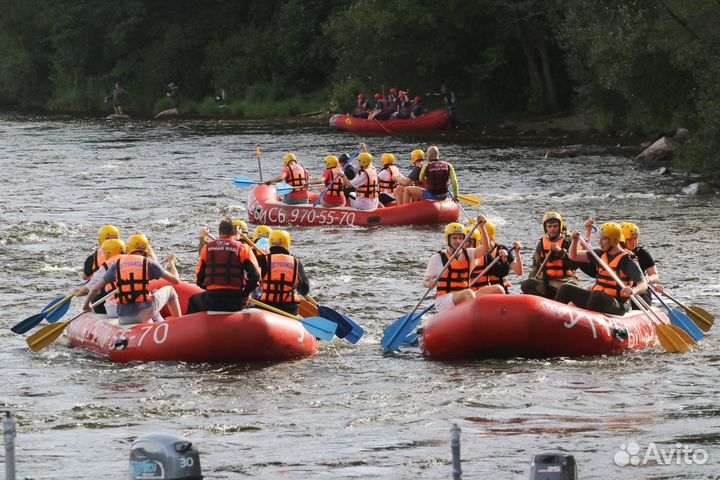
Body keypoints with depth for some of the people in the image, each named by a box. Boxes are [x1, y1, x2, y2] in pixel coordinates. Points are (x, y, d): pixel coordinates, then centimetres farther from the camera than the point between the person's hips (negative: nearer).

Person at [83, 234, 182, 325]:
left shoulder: (117, 265, 11)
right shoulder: (148, 263, 3)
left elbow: (95, 289, 14)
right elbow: (175, 280, 9)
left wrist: (87, 303, 33)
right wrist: (171, 262, 29)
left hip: (123, 319, 2)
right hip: (144, 314, -2)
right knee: (169, 290, 21)